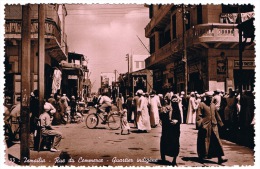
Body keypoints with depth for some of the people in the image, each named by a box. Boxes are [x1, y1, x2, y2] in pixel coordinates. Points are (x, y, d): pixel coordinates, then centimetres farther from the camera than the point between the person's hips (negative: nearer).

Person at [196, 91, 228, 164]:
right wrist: (200, 124, -18)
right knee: (204, 142, 7)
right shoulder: (201, 105, -5)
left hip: (213, 126, 4)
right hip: (205, 126, -4)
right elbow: (199, 116, -9)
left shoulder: (213, 105, 12)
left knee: (216, 142, -2)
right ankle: (202, 156, 24)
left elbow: (217, 115, 20)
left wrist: (220, 123, 20)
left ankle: (220, 158, -3)